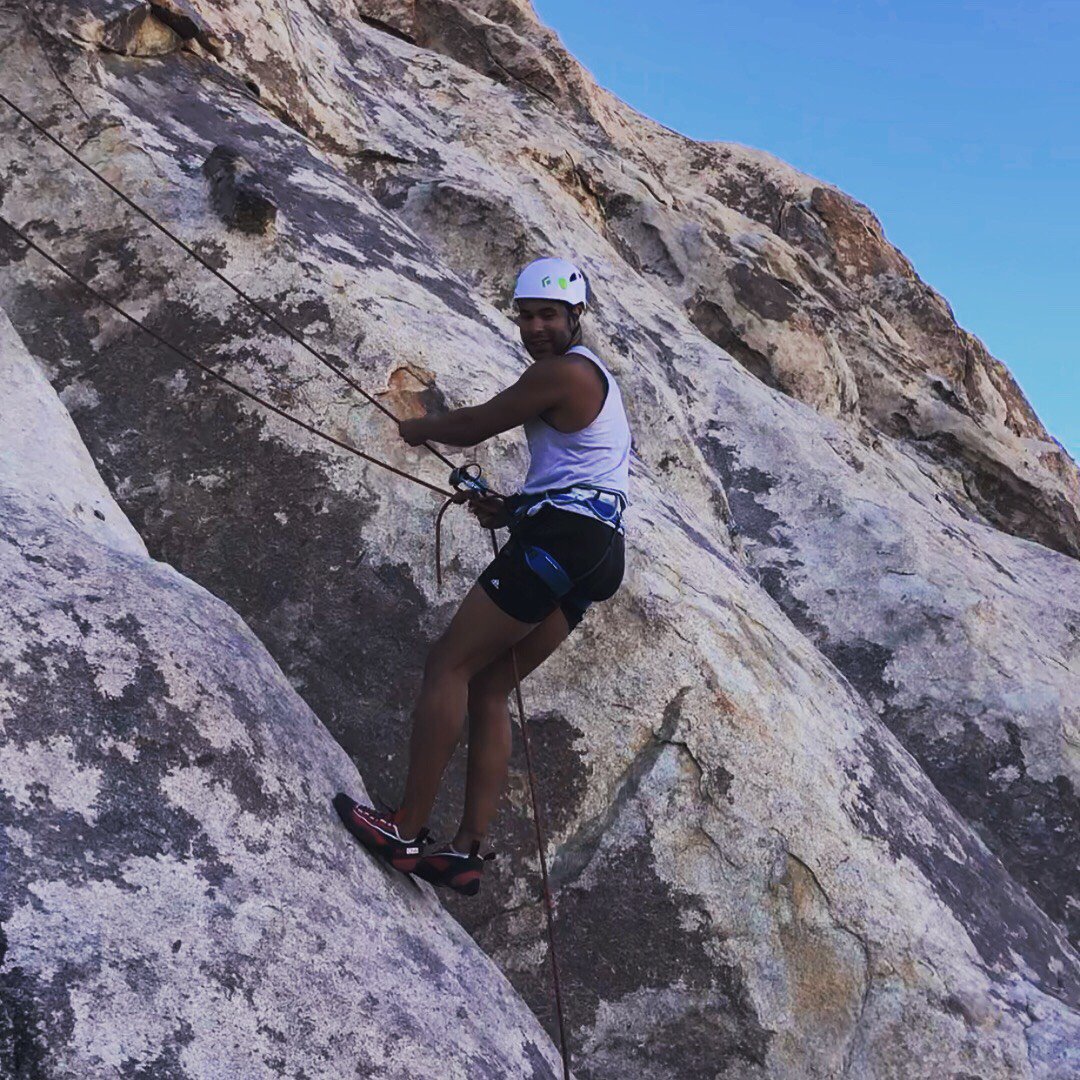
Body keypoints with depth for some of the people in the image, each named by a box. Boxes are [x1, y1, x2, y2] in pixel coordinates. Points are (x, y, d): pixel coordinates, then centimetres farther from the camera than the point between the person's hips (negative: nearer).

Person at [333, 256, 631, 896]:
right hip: (598, 553, 10)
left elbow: (473, 425, -2)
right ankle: (468, 852, 4)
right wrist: (510, 510, 13)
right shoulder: (594, 377, 26)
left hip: (563, 538, -10)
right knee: (488, 689, 8)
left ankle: (408, 830, -5)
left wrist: (417, 429, 17)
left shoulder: (563, 371, -7)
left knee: (449, 665, -7)